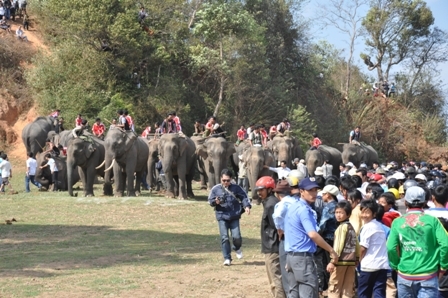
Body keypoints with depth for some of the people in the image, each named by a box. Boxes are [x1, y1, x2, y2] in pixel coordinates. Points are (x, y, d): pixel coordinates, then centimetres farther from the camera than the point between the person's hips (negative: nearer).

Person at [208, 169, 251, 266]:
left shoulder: (236, 188, 1)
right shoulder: (216, 189, 1)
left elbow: (244, 197, 3)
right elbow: (210, 200, 7)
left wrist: (247, 206, -14)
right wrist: (215, 202, -15)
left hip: (234, 217, 0)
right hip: (222, 217, 0)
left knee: (236, 237, -7)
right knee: (224, 237, -5)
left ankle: (237, 248, 29)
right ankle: (227, 258, 4)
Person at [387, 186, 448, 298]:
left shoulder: (398, 222, 0)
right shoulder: (432, 220, -4)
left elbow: (391, 248, -7)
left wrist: (396, 266, 9)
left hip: (404, 276, 2)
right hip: (428, 276, -2)